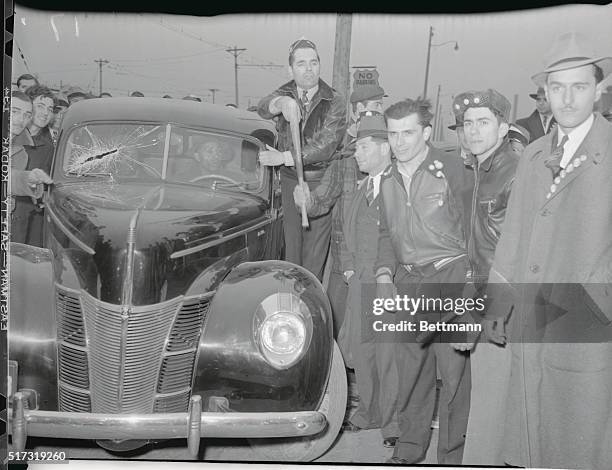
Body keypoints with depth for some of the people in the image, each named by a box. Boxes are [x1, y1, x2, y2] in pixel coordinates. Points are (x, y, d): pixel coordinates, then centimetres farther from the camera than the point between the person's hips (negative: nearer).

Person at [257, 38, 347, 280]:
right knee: (291, 240, 10)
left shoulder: (335, 102, -10)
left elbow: (324, 147, -20)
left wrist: (283, 157, -25)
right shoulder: (285, 93, 2)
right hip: (290, 179, 4)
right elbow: (263, 109, -22)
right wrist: (282, 103, -46)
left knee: (316, 244, -2)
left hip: (321, 181, -3)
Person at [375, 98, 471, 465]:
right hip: (407, 283, 5)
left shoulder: (452, 169, -7)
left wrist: (472, 277, -12)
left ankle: (453, 453, 15)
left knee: (454, 369, 0)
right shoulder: (388, 179, 10)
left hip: (450, 278, -5)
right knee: (411, 366, 12)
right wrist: (384, 274, 3)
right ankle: (410, 448, 27)